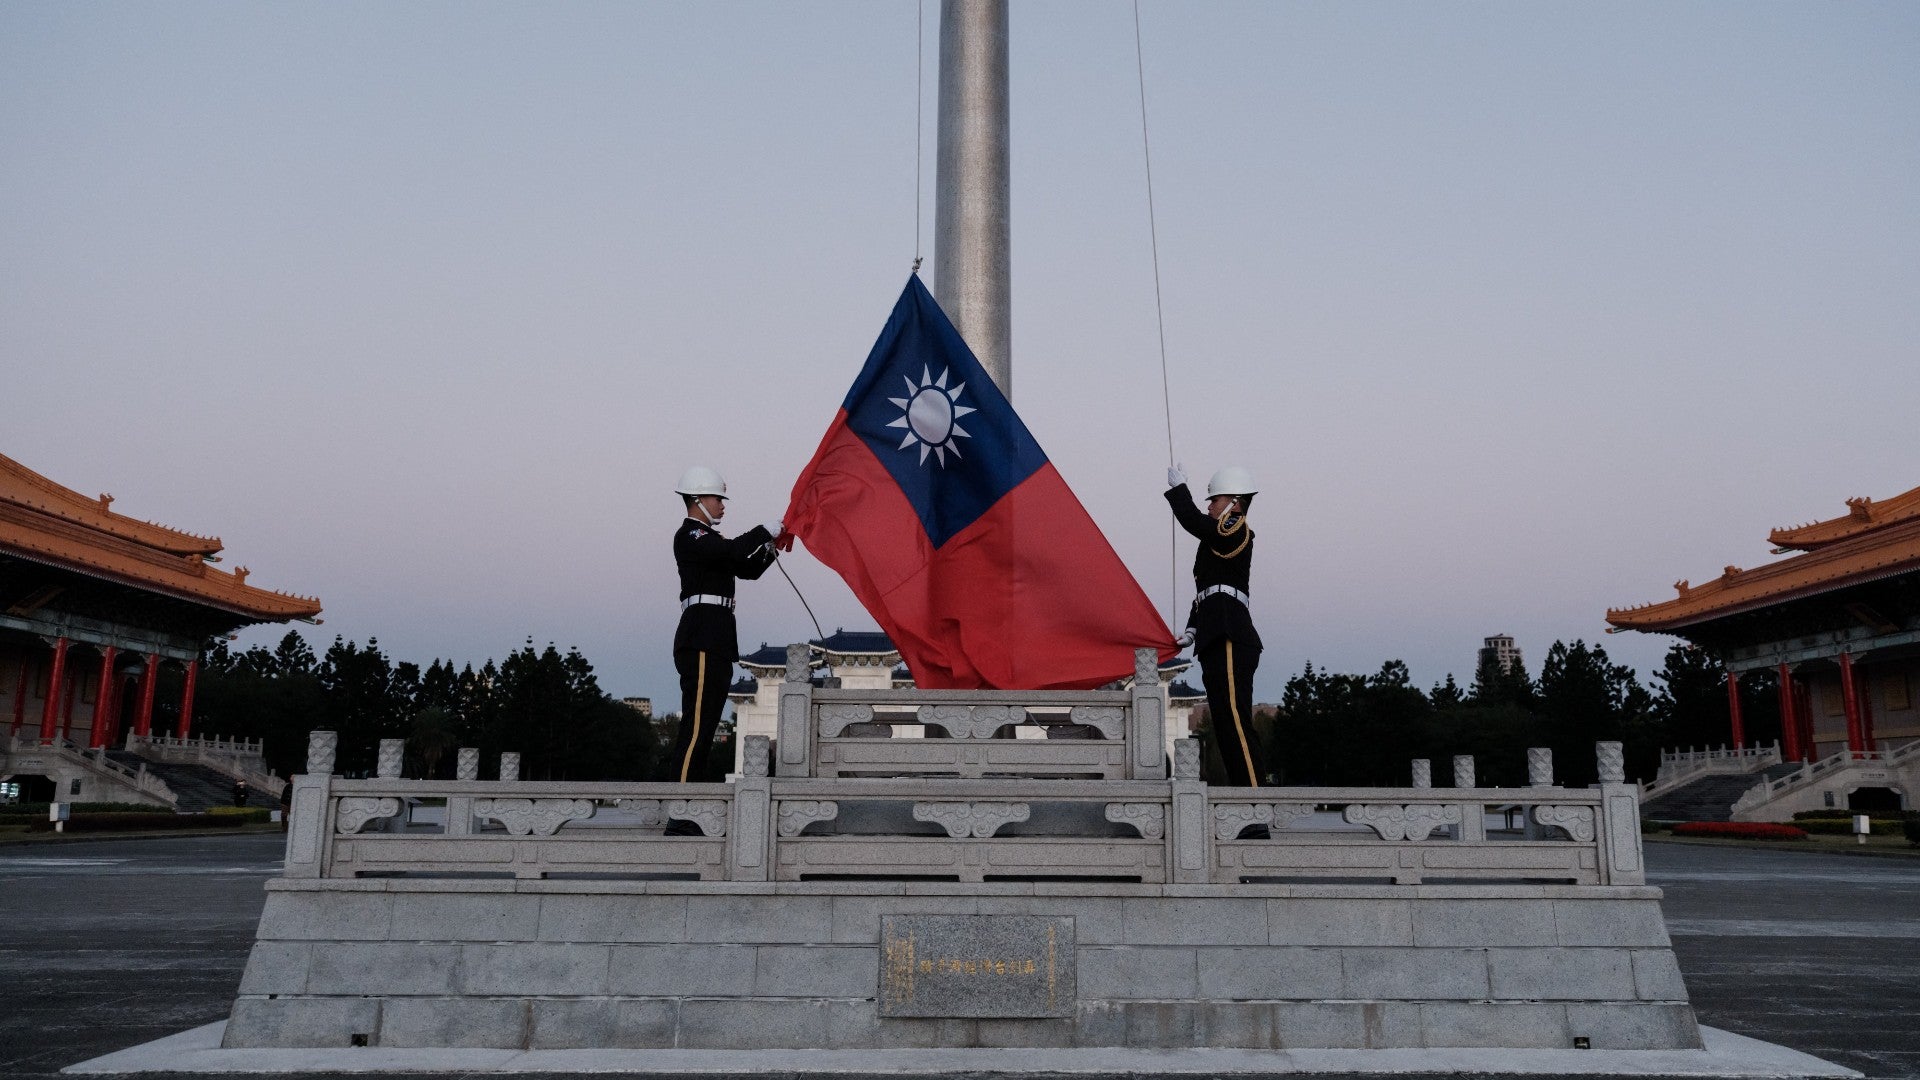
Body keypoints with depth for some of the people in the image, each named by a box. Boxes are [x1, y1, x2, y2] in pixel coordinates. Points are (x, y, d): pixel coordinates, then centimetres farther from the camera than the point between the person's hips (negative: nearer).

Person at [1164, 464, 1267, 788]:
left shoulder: (1236, 531, -2)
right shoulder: (1223, 539, 27)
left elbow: (1193, 521, -14)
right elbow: (1206, 592, 27)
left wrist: (1178, 488, 1)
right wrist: (1193, 629, 19)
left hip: (1230, 642, -11)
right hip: (1219, 642, 11)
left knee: (1235, 721, -16)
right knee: (1227, 723, 8)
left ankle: (1253, 791, -19)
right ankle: (1242, 789, 10)